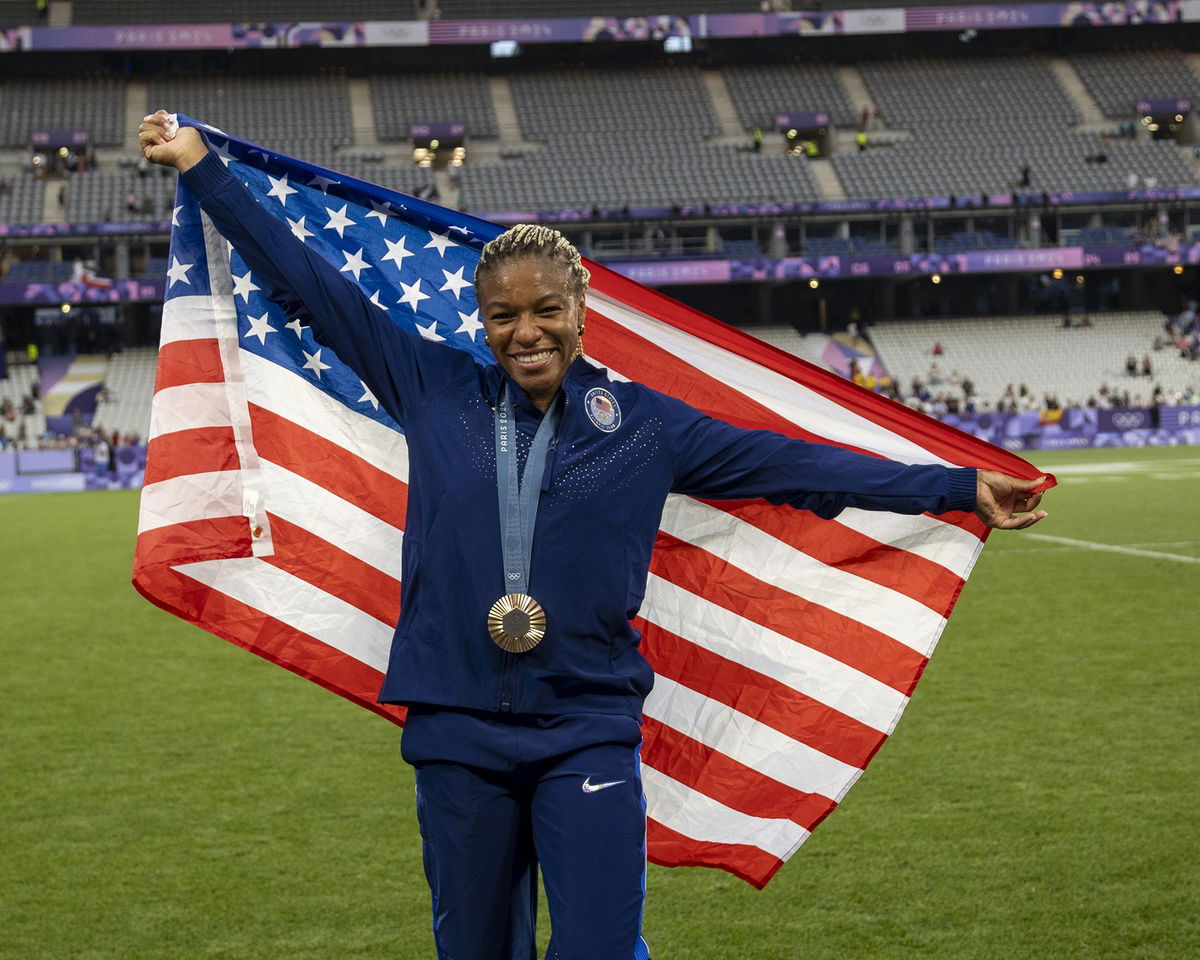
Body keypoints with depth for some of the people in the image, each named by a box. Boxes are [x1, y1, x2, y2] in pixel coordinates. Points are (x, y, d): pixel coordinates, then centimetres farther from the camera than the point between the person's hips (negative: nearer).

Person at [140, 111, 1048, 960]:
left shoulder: (642, 423, 3)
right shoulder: (436, 391, 3)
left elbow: (794, 464, 5)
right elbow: (313, 286, 8)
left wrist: (960, 488, 5)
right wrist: (203, 169, 11)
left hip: (589, 735, -1)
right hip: (456, 735, 1)